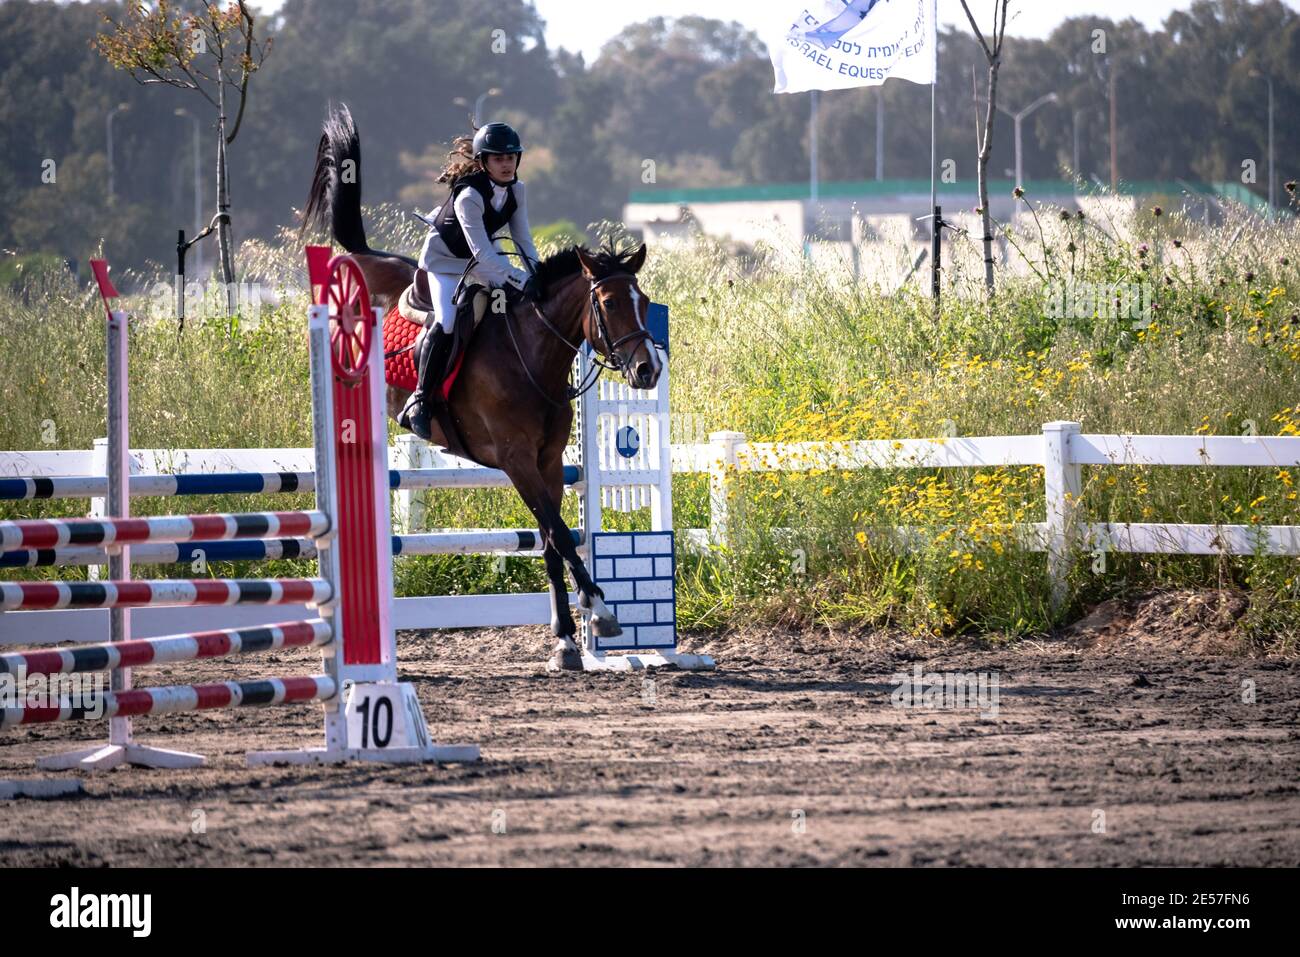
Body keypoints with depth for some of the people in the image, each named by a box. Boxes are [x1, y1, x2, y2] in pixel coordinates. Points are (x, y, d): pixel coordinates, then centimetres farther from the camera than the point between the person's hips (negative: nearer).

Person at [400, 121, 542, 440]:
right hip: (445, 260, -8)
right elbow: (482, 252, -39)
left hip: (482, 261, 8)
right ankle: (421, 400, -20)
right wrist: (522, 281, -46)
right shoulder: (469, 196, -33)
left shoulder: (517, 190, -10)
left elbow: (523, 239, -3)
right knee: (447, 322, -26)